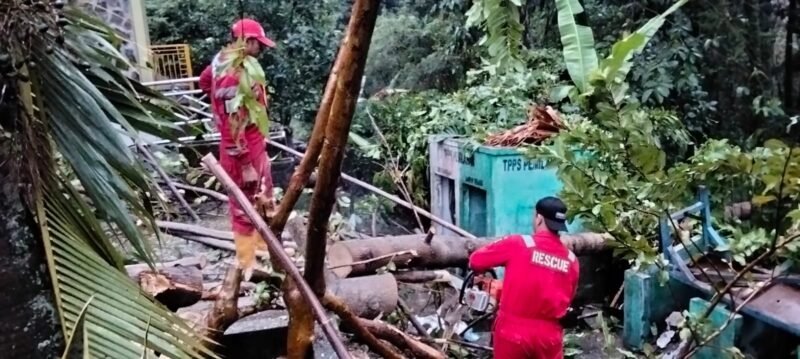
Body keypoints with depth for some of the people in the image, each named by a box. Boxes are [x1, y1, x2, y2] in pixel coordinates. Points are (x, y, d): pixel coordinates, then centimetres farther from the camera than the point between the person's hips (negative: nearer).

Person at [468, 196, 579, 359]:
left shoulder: (517, 244, -11)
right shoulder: (571, 260, 0)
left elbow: (475, 260, -3)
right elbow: (567, 300, 11)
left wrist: (482, 273, 18)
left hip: (513, 331, -2)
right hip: (549, 335, 2)